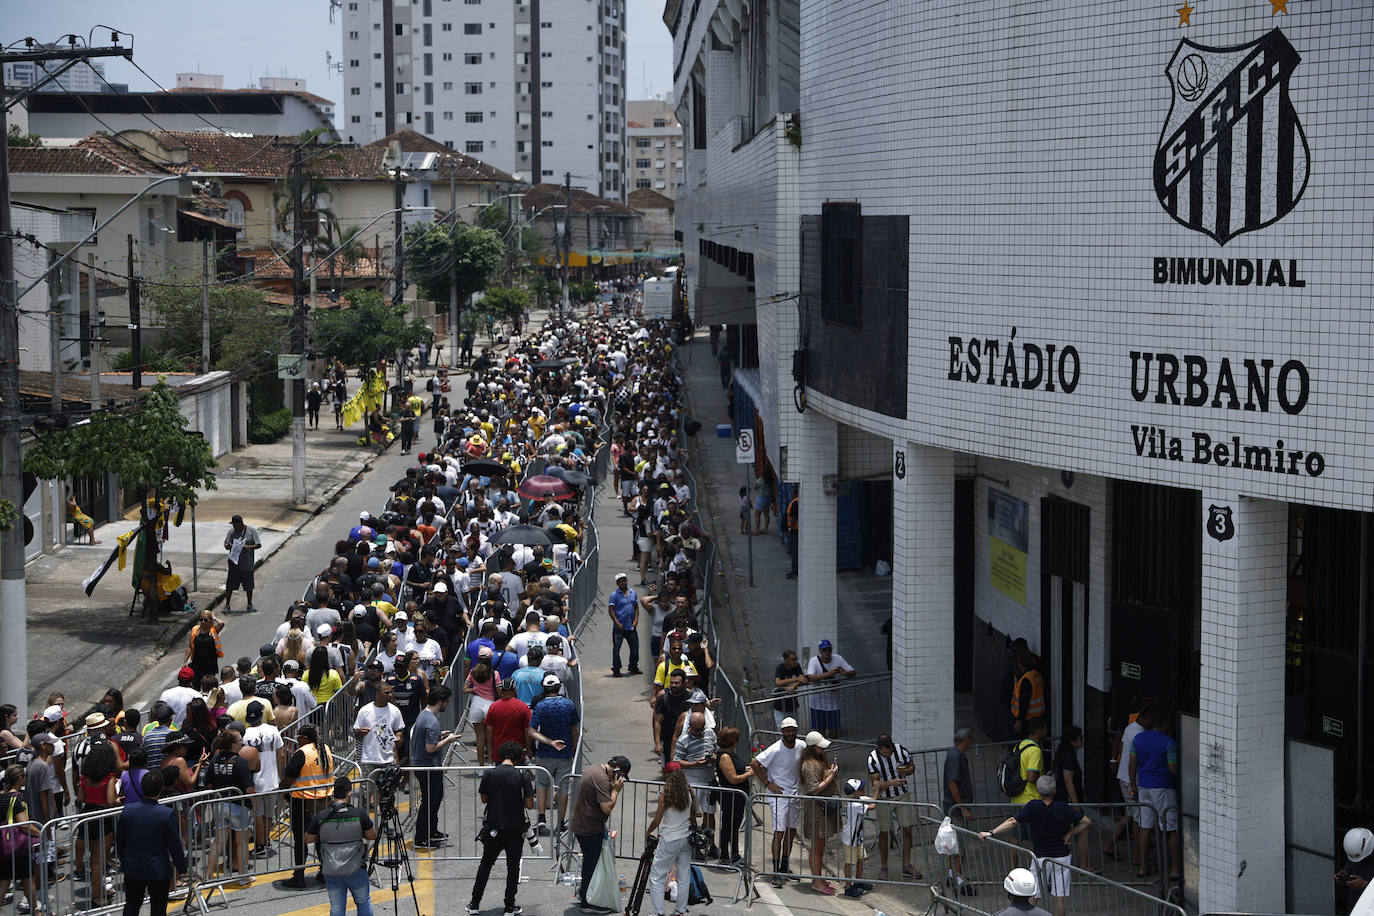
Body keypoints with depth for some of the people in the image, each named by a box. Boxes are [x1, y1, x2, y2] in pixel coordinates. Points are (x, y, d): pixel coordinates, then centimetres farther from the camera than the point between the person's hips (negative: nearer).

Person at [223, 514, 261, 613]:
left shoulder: (252, 531, -4)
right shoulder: (232, 531, 1)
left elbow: (258, 545, -4)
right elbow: (226, 546, 5)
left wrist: (248, 547, -21)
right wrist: (229, 546, -19)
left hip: (247, 564, -1)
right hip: (234, 563, 1)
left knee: (249, 586, 9)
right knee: (230, 586, 2)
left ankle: (250, 605, 24)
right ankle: (227, 605, 12)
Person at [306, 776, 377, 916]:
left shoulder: (320, 818, -9)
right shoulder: (360, 814, -12)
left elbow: (308, 839, 5)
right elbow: (372, 836, 2)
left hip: (331, 871, 1)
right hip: (355, 869, -1)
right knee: (364, 903, 17)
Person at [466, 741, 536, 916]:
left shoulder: (489, 774, -7)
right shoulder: (522, 776, -12)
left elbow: (484, 799, 4)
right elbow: (529, 804, -10)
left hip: (493, 827, 2)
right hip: (515, 828, -2)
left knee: (485, 864, 15)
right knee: (513, 866, 11)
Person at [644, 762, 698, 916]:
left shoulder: (665, 794, -15)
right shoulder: (690, 792, -2)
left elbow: (657, 819, -9)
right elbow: (693, 815, 7)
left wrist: (647, 832, 6)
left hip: (669, 841, -5)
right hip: (686, 839, 5)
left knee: (657, 876, 3)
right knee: (683, 876, 13)